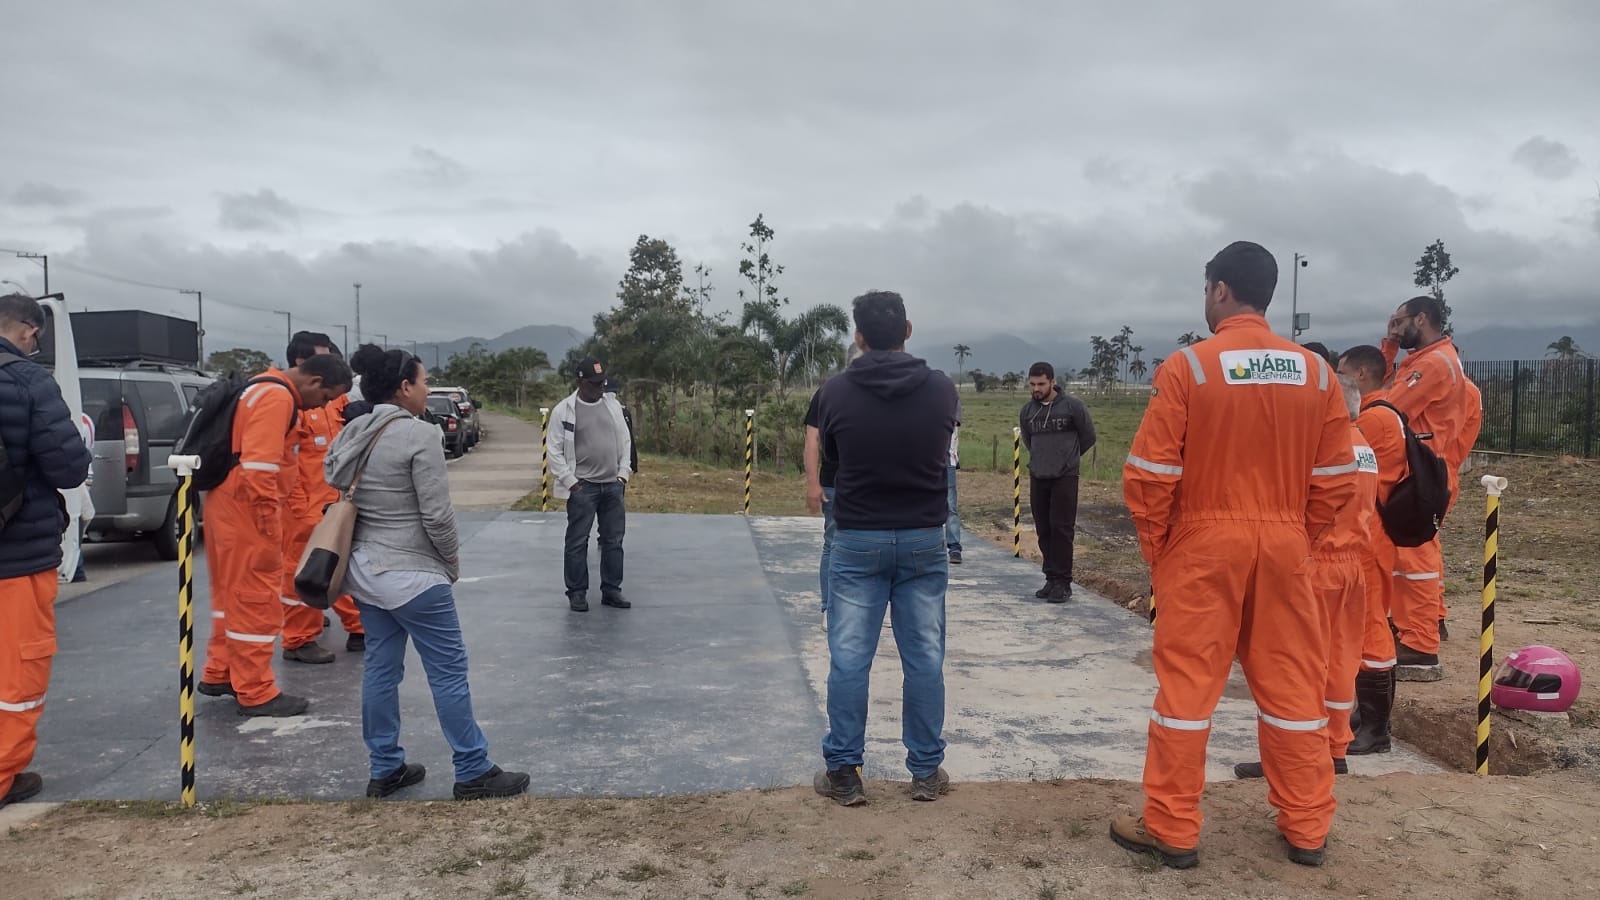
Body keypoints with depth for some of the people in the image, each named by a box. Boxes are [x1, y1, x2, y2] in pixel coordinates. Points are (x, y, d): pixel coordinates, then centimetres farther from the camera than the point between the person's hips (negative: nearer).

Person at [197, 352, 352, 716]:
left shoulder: (267, 389, 17)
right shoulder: (277, 397, -17)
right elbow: (259, 465, -26)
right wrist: (269, 517, -21)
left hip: (228, 503, 10)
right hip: (246, 507, -10)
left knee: (233, 593, 19)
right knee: (256, 599, -4)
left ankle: (219, 674, 30)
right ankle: (256, 693, 3)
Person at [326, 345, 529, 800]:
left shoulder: (352, 434, 8)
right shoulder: (419, 435, -17)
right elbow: (437, 515, -17)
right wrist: (453, 563, -2)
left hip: (365, 570, 9)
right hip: (413, 575, -8)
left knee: (380, 669, 14)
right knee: (449, 672, 1)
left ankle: (386, 769, 23)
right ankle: (474, 773, 9)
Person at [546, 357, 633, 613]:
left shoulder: (613, 405, 9)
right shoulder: (564, 410, -4)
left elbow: (625, 442, 13)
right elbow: (555, 451, -5)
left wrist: (623, 474, 4)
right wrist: (571, 482, -9)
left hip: (613, 485, 4)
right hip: (582, 486, -4)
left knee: (613, 541, 8)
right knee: (577, 542, 1)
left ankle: (611, 590, 18)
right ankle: (577, 593, 11)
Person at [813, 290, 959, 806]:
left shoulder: (836, 392, -9)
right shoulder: (943, 390, -6)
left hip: (858, 541, -1)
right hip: (924, 541, 1)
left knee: (848, 658, 6)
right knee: (924, 658, 10)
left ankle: (844, 772, 13)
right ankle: (926, 771, 19)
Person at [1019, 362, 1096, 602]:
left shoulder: (1072, 405, -7)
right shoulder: (1027, 410, 6)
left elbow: (1088, 437, 4)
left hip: (1065, 477, -5)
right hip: (1037, 477, 5)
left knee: (1062, 529, -6)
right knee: (1044, 530, 7)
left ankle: (1063, 582, -1)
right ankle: (1051, 578, 17)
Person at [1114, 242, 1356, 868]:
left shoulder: (1188, 367, -9)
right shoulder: (1315, 371, 2)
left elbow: (1149, 474, -12)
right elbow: (1336, 479, 3)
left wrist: (1156, 547, 1)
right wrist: (1299, 540, 13)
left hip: (1203, 546, -4)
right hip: (1284, 548, 4)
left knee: (1186, 686, 5)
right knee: (1292, 686, 14)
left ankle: (1172, 831, 13)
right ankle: (1306, 830, 25)